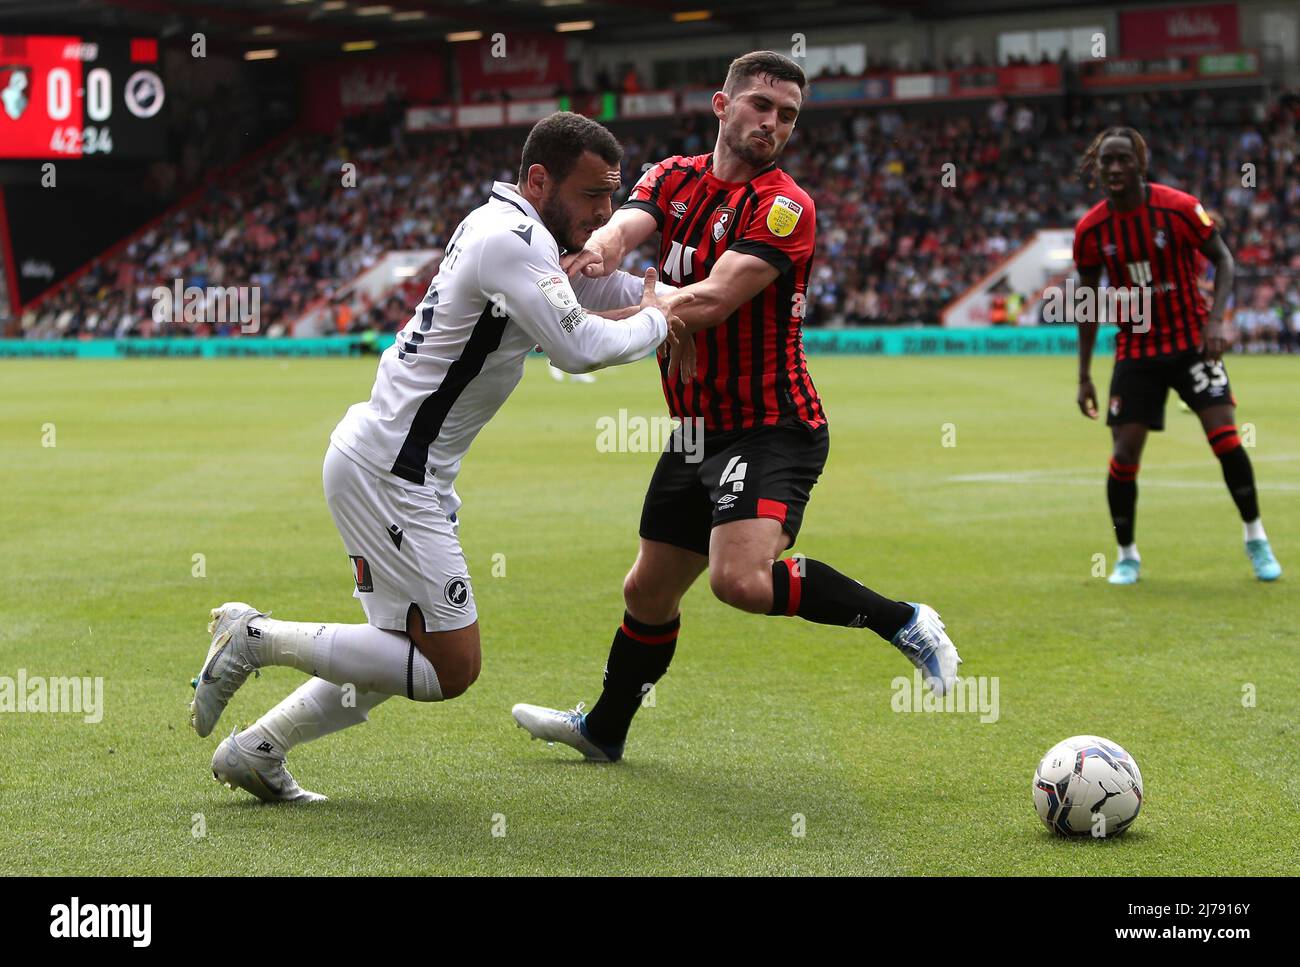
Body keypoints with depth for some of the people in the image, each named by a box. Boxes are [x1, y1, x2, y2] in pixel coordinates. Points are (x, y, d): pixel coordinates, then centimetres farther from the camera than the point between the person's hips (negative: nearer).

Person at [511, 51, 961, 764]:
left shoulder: (784, 208, -14)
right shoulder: (676, 178, 6)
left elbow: (714, 299, -24)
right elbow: (622, 229, -14)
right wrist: (597, 253, -38)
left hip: (772, 430, -7)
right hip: (696, 430, 7)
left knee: (741, 578, -29)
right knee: (648, 592, 19)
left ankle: (903, 622, -13)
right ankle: (603, 730, 41)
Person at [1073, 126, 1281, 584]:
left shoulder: (1179, 208, -14)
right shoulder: (1090, 229, -6)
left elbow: (1223, 259, -4)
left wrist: (1216, 319, -20)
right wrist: (1084, 376, 5)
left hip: (1191, 341, -2)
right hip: (1135, 351, 2)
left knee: (1225, 436, -12)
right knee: (1125, 453, -6)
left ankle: (1256, 539, 8)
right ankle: (1127, 555, 15)